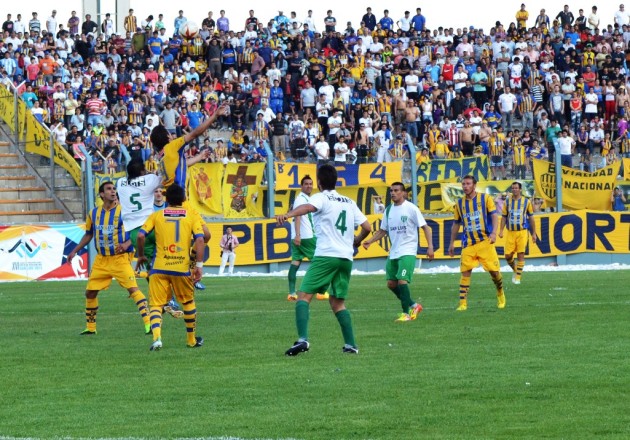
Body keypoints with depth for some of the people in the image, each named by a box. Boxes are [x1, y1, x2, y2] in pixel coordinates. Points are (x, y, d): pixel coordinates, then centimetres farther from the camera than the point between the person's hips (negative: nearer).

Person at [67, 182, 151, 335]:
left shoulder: (123, 211, -7)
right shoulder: (94, 213, 7)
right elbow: (89, 234, 20)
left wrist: (126, 244, -23)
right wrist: (75, 251, 18)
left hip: (120, 258, -5)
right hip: (101, 259, 5)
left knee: (133, 288, -18)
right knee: (90, 292, 8)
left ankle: (148, 323, -18)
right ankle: (90, 327, 23)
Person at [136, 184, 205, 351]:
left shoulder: (156, 216, 7)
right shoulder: (192, 216, 5)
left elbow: (141, 235, -3)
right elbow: (200, 240, -6)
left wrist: (141, 256, 12)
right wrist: (199, 265, -5)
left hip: (159, 268, 0)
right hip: (182, 268, 0)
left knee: (156, 304, 1)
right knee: (188, 302, 21)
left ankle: (157, 338, -23)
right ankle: (192, 340, 32)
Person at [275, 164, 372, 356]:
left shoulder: (321, 198, 1)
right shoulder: (349, 202, 19)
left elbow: (308, 207, -22)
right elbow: (367, 227, 18)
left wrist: (287, 215, -39)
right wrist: (357, 241, 39)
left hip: (326, 255, -6)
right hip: (346, 257, 6)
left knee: (304, 295, -8)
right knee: (337, 302, 18)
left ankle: (303, 339, -27)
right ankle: (351, 345, 9)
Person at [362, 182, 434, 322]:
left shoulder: (411, 208, -9)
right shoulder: (389, 210, 9)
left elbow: (425, 227, -8)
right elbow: (383, 230, 16)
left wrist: (430, 246, -16)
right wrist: (370, 241, 1)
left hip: (408, 251, -7)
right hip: (393, 252, 7)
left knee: (402, 281, -18)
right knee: (391, 283, 6)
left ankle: (407, 313, -10)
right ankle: (413, 306, 23)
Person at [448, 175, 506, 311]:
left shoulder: (485, 198, 0)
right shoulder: (460, 203, 9)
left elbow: (494, 216, -4)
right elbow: (456, 224, 17)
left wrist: (494, 232, -20)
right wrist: (452, 243, 16)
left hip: (485, 241, -2)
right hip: (468, 244, 2)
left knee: (494, 270, -1)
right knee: (465, 271, -8)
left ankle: (500, 293, 27)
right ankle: (463, 303, -6)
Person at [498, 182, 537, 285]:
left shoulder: (526, 202, 2)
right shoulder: (507, 202, 7)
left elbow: (531, 218, 7)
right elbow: (504, 217, 10)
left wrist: (534, 233, 6)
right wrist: (501, 231, -1)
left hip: (522, 232, -2)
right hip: (510, 232, 2)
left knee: (521, 255, -7)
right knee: (508, 255, -1)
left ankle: (518, 277, 1)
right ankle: (515, 270, 26)